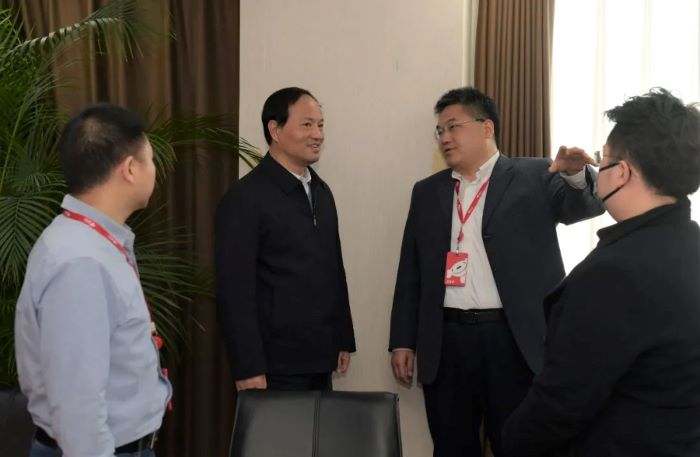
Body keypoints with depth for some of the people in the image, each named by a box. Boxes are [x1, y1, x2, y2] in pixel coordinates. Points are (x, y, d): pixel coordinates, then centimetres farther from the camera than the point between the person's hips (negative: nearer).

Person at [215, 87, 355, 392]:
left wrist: (343, 341, 14)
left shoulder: (321, 192, 11)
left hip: (320, 360, 7)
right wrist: (248, 368, -17)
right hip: (276, 366, -7)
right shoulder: (245, 197, -12)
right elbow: (234, 290, -15)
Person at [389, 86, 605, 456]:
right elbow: (410, 275, 13)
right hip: (445, 343, 3)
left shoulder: (536, 177, 3)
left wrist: (578, 174, -34)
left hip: (515, 341, -3)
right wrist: (403, 341, 9)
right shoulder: (427, 192, 13)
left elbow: (586, 204, -12)